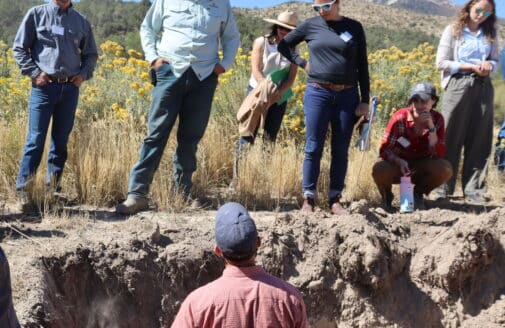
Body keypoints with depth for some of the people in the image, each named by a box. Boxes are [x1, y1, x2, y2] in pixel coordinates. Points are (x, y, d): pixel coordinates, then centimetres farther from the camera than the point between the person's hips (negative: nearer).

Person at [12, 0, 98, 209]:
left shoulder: (81, 22, 11)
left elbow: (91, 54, 21)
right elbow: (19, 48, 4)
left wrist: (84, 74, 3)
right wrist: (34, 72, -7)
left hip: (70, 88, 3)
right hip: (44, 86, -3)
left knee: (61, 140, 6)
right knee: (36, 139, -8)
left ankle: (53, 187, 14)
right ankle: (22, 188, -4)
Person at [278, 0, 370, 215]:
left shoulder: (354, 28, 6)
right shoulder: (311, 25, 5)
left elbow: (362, 66, 7)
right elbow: (284, 45, 18)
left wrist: (365, 100, 2)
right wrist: (302, 63, 3)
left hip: (347, 96, 1)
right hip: (318, 93, -1)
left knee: (341, 150, 4)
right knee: (313, 147, -1)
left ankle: (335, 199, 12)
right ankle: (308, 198, 6)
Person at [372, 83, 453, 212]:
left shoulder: (437, 119, -10)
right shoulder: (400, 117, -16)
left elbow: (439, 154, -16)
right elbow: (384, 149, -17)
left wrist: (431, 127, -27)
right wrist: (399, 161, -37)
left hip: (421, 168, 2)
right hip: (397, 165, -2)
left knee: (446, 169, -28)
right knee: (379, 170, -36)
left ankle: (419, 193, 2)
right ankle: (387, 196, 1)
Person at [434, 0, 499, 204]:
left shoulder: (490, 34, 14)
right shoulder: (453, 31, 3)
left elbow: (495, 61, 16)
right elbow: (442, 63, -3)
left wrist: (489, 66, -8)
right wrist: (471, 67, -12)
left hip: (483, 87, 4)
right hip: (458, 85, -4)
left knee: (479, 140, 2)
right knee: (451, 138, -3)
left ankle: (473, 189, 7)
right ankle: (442, 187, 2)